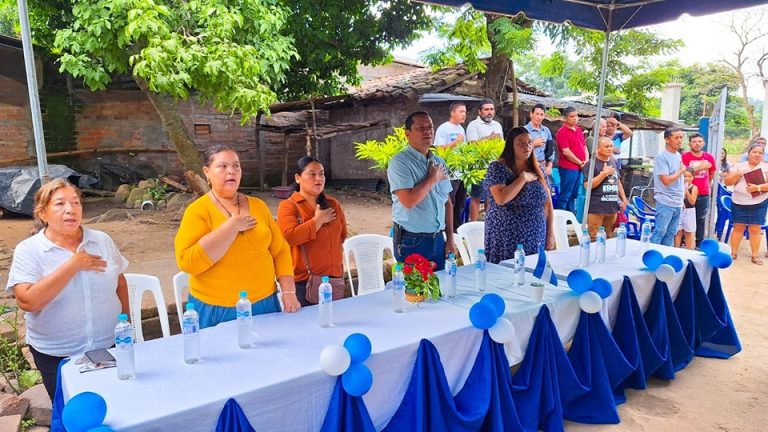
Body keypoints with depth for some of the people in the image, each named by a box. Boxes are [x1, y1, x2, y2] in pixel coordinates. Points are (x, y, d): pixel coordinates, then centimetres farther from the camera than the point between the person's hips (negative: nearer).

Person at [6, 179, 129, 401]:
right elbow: (27, 301, -23)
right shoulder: (28, 250, -10)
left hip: (110, 346, 3)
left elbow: (119, 283, 10)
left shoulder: (102, 240, -1)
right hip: (56, 356, -2)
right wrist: (73, 265, -21)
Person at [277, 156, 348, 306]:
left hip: (334, 277, 6)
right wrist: (318, 220, -15)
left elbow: (342, 234, 24)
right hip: (303, 281, -5)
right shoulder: (288, 206, -7)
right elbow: (290, 236, -23)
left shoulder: (333, 204, 11)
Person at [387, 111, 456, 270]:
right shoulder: (400, 162, -12)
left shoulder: (439, 163, 10)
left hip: (438, 239, 7)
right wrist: (433, 178, -11)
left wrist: (450, 238, 10)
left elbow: (447, 202, 14)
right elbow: (408, 201, -24)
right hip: (411, 242, -6)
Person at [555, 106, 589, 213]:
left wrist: (586, 160, 2)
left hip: (579, 168, 8)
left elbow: (584, 146, 19)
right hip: (568, 168, -8)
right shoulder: (562, 132, -11)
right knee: (565, 195, -5)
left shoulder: (579, 130, 15)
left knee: (573, 194, 15)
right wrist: (580, 162, -9)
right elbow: (566, 152, -17)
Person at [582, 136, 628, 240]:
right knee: (594, 239, -9)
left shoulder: (613, 162, 16)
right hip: (596, 209, -7)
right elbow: (587, 185, -15)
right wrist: (604, 173, -14)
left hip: (613, 208, 7)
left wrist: (624, 199, 19)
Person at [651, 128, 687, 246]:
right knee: (659, 233, -6)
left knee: (671, 234, 10)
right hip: (665, 203, -7)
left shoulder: (678, 155, 13)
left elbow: (678, 180, 18)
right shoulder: (661, 156, -12)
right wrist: (682, 171, -5)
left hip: (677, 203, 8)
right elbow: (666, 180, -18)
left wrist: (681, 199, 14)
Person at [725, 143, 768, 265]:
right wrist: (737, 175, -14)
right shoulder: (738, 166, 6)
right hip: (739, 202, 1)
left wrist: (758, 187, -21)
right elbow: (727, 182, 3)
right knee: (738, 227, 7)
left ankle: (755, 256, 10)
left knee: (755, 229, 2)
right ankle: (733, 253, 14)